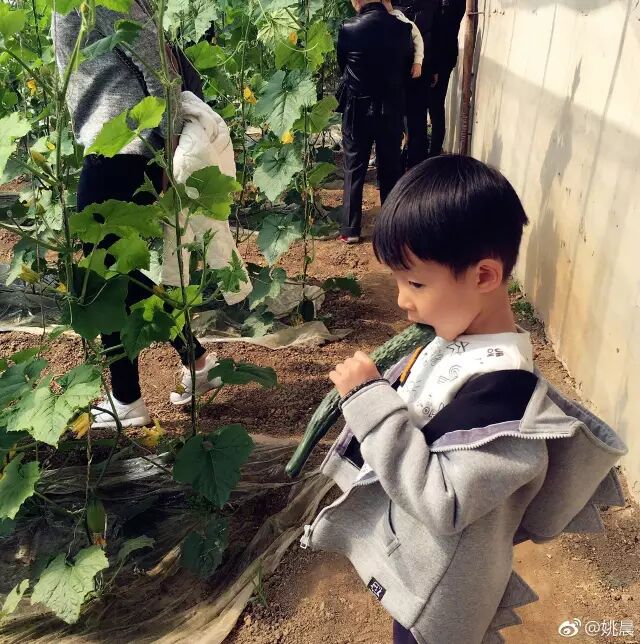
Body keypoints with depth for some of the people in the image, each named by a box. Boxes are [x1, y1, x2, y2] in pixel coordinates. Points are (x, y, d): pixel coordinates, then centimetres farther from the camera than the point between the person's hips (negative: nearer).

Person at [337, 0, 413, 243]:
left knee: (354, 169, 7)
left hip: (357, 109, -2)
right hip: (392, 109, 2)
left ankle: (351, 229, 10)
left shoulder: (348, 29, -10)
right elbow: (407, 68, 7)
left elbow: (342, 66, 6)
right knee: (391, 169, 11)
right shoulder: (403, 28, -4)